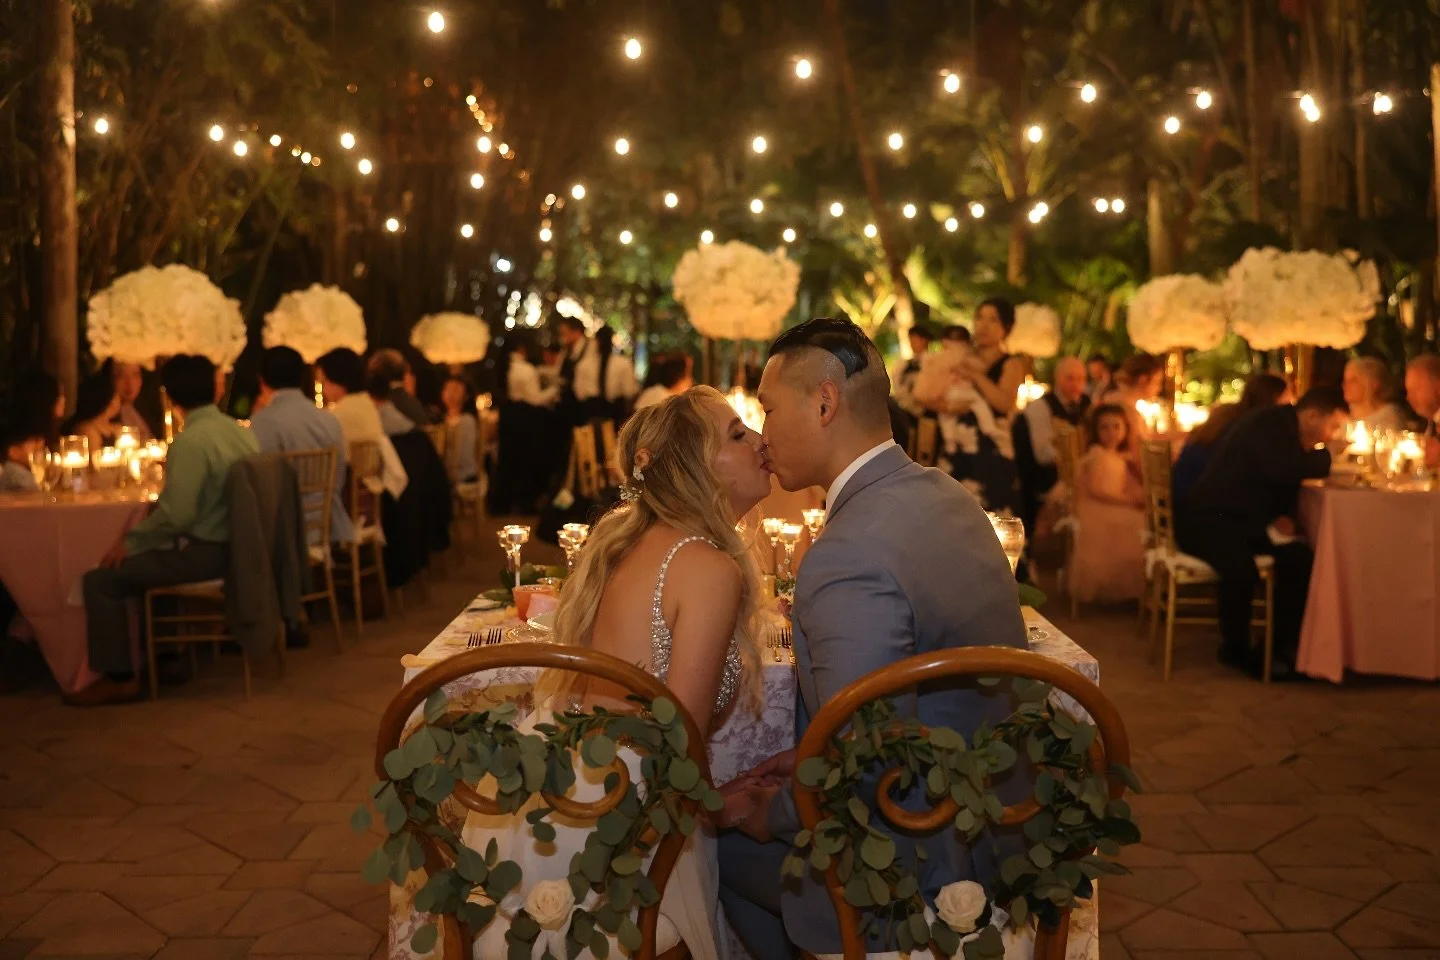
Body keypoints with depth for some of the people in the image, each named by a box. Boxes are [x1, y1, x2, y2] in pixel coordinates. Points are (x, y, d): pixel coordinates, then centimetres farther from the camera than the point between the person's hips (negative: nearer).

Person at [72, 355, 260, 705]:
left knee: (100, 580, -4)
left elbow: (175, 516, -24)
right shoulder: (242, 432, 5)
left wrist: (129, 540, -10)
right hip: (235, 545, 9)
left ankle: (119, 677, -1)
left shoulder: (190, 442, -19)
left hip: (205, 553, -9)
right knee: (148, 558, 29)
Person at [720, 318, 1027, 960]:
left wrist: (770, 814, -8)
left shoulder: (848, 559, -29)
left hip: (935, 870, -8)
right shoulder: (946, 496, 2)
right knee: (744, 808, 22)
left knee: (723, 840, 10)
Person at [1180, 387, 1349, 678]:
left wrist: (1284, 516, -4)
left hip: (1245, 525, 10)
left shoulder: (1286, 430, 13)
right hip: (1210, 523, -9)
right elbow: (1285, 471, -29)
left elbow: (1286, 480, 18)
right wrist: (1328, 456, -11)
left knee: (1301, 559, -9)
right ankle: (1235, 647, -10)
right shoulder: (1268, 424, -15)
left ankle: (1283, 645, 4)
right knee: (1243, 568, -34)